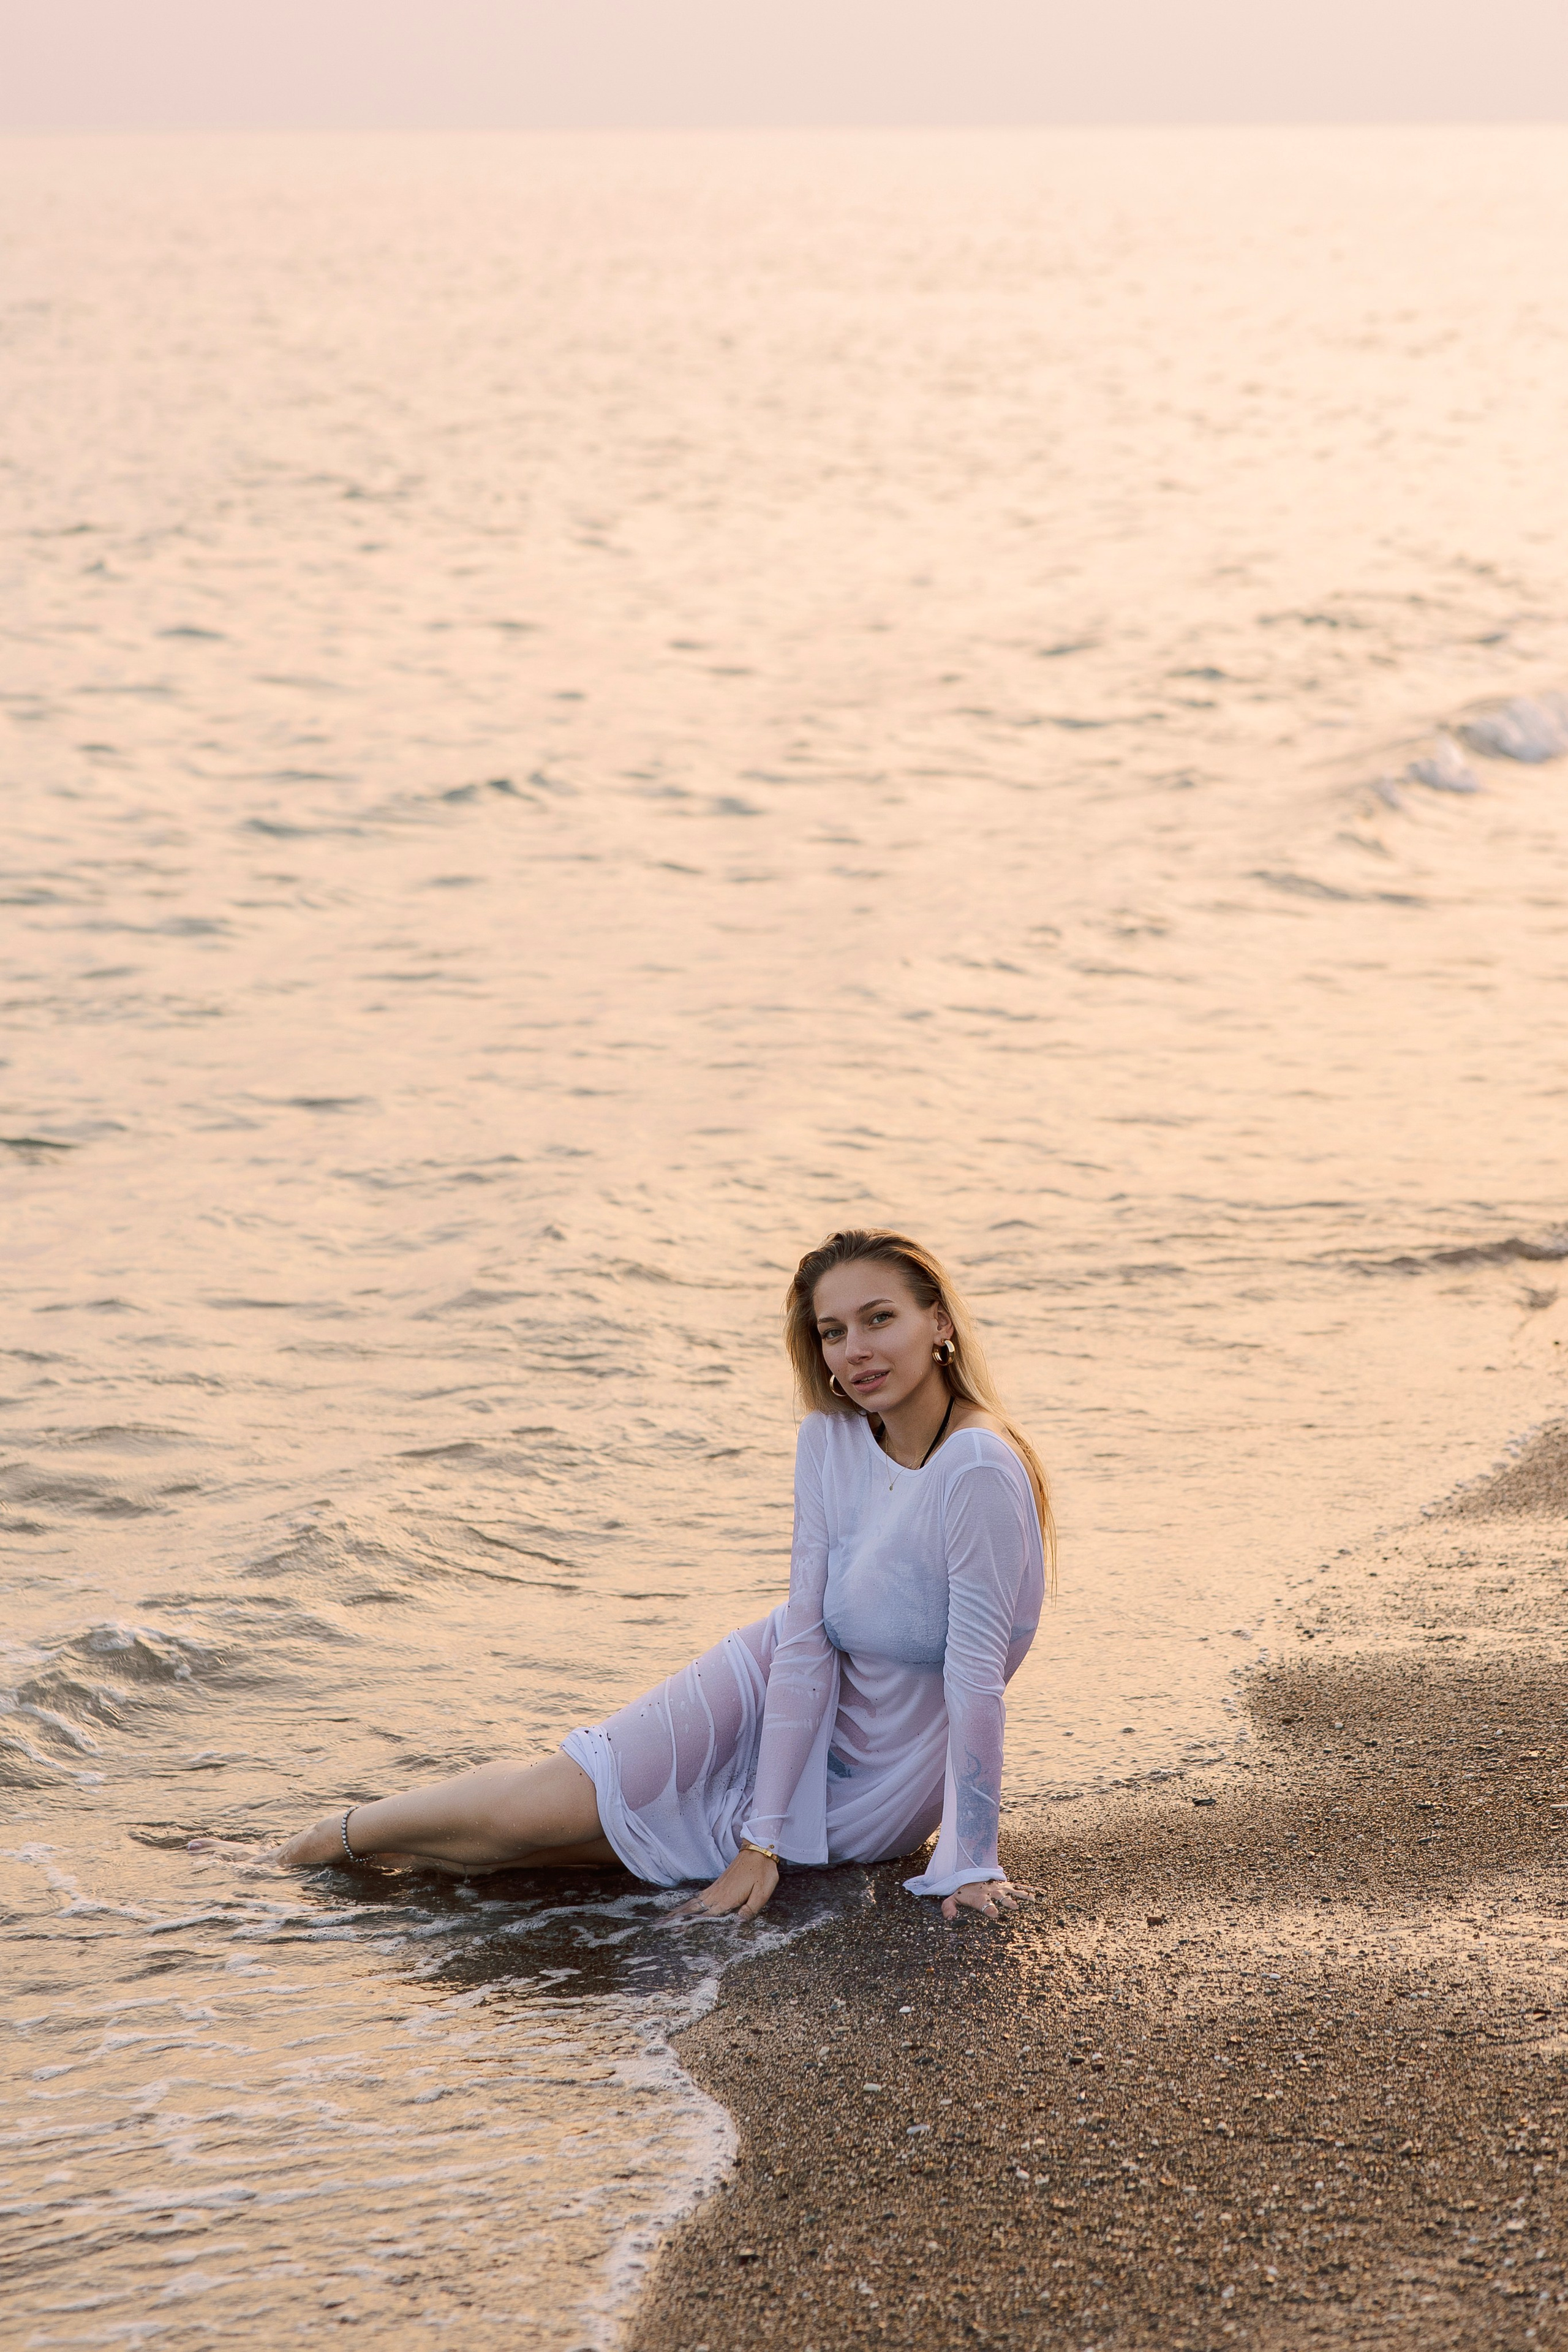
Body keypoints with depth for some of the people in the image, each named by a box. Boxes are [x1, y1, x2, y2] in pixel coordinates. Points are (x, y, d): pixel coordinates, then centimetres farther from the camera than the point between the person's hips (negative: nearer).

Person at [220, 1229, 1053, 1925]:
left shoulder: (979, 1471, -29)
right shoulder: (830, 1440, -9)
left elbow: (975, 1673, -26)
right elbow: (803, 1637, -12)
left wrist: (972, 1862, -23)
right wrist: (764, 1836, -17)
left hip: (876, 1785, -3)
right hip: (779, 1695, 4)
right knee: (551, 1794, -6)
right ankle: (344, 1837, 18)